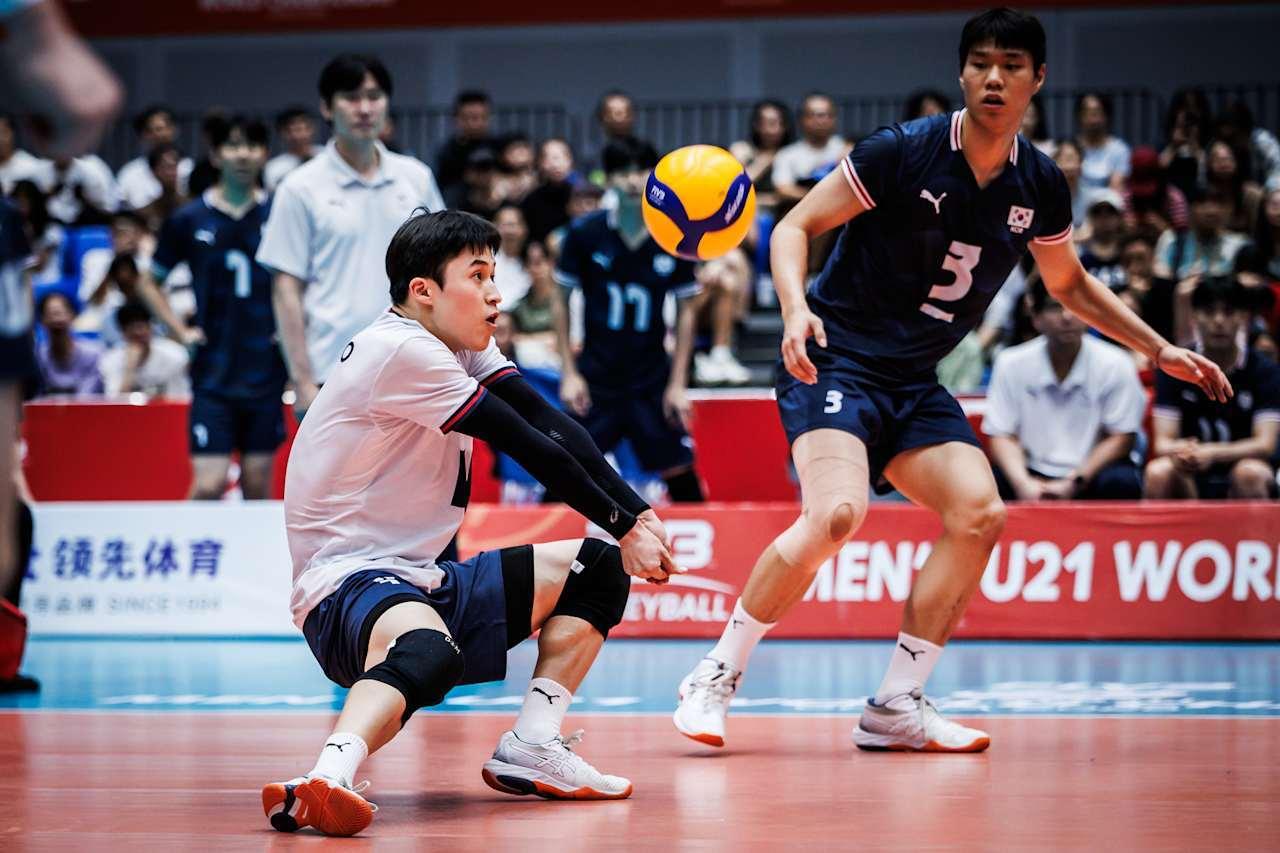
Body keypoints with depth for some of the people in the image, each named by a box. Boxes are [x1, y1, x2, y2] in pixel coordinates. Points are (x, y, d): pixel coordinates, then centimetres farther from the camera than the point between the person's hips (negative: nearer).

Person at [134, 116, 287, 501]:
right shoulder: (189, 220, 1)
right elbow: (148, 283, 12)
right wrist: (180, 331, 3)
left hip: (266, 367, 1)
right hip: (213, 371, -1)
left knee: (258, 483, 7)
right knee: (209, 485, -8)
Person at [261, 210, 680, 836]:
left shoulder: (461, 345, 12)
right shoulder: (402, 350, -17)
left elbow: (553, 425, 1)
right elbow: (532, 449, -15)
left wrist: (637, 512, -11)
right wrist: (623, 525, -7)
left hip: (421, 580, 10)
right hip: (348, 579, -10)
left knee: (595, 569, 14)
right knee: (429, 648, -43)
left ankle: (529, 749, 5)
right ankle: (326, 783, -62)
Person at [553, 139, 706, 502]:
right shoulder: (584, 233, -7)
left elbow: (686, 311, 3)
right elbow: (562, 301, 2)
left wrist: (678, 383, -1)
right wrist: (569, 373, -3)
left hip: (652, 383, 1)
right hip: (595, 380, -1)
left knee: (680, 474, 2)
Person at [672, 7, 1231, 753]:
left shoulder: (1040, 185, 3)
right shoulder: (903, 152, -14)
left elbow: (1071, 284, 21)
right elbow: (796, 226, -9)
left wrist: (1159, 349, 16)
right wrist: (796, 308, -27)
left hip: (915, 383, 6)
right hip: (836, 360, -6)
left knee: (979, 511, -12)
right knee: (837, 512, -26)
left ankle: (897, 706, -2)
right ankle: (716, 679, -10)